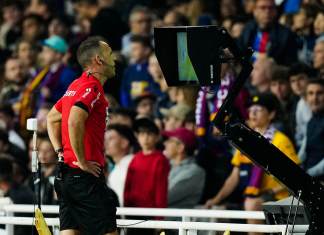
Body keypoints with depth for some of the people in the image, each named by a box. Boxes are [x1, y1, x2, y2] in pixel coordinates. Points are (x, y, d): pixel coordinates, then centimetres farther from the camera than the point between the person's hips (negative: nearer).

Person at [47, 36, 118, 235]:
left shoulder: (77, 85, 17)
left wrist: (60, 152, 18)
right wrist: (82, 162, -19)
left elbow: (52, 118, 27)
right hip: (87, 175, -9)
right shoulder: (92, 87, -13)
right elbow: (74, 122, -27)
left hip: (66, 174, 9)